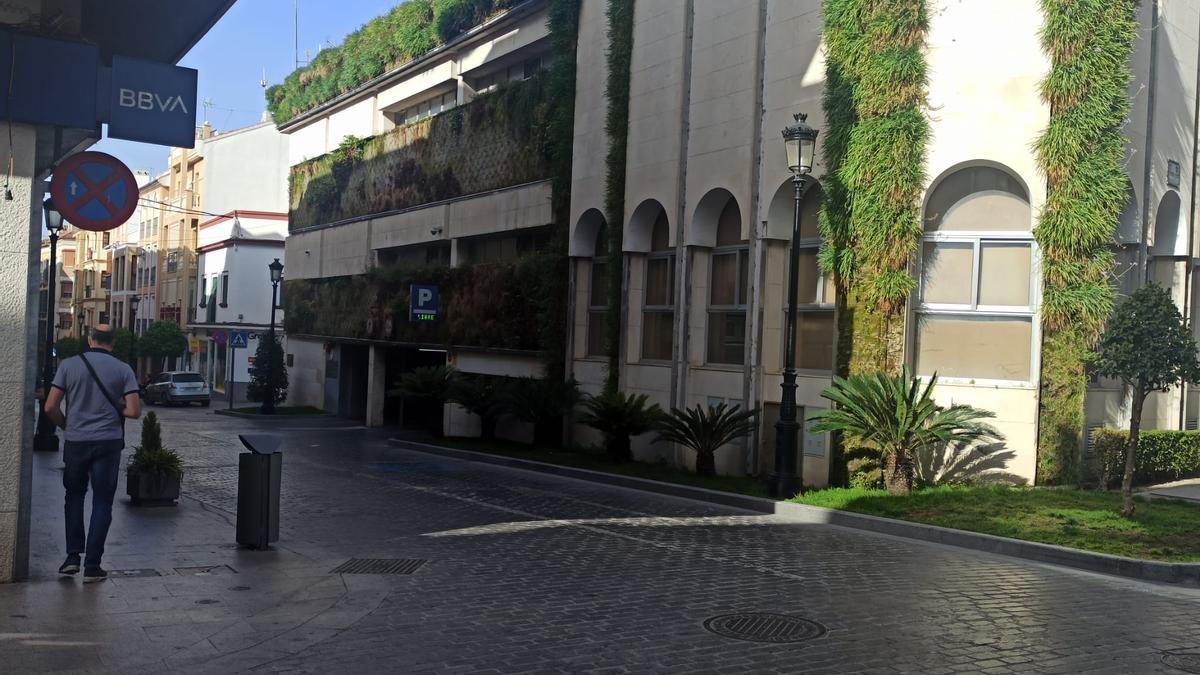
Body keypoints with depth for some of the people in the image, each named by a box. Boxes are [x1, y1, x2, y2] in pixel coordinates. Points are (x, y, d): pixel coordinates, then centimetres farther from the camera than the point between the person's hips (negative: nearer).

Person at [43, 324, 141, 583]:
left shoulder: (69, 365, -2)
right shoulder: (123, 369, -3)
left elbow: (50, 407, -4)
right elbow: (134, 411, -9)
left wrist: (66, 425, 14)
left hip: (75, 441, 1)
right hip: (108, 442, -1)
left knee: (74, 496, 20)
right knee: (102, 502, 6)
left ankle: (73, 556, 14)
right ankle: (92, 566, 5)